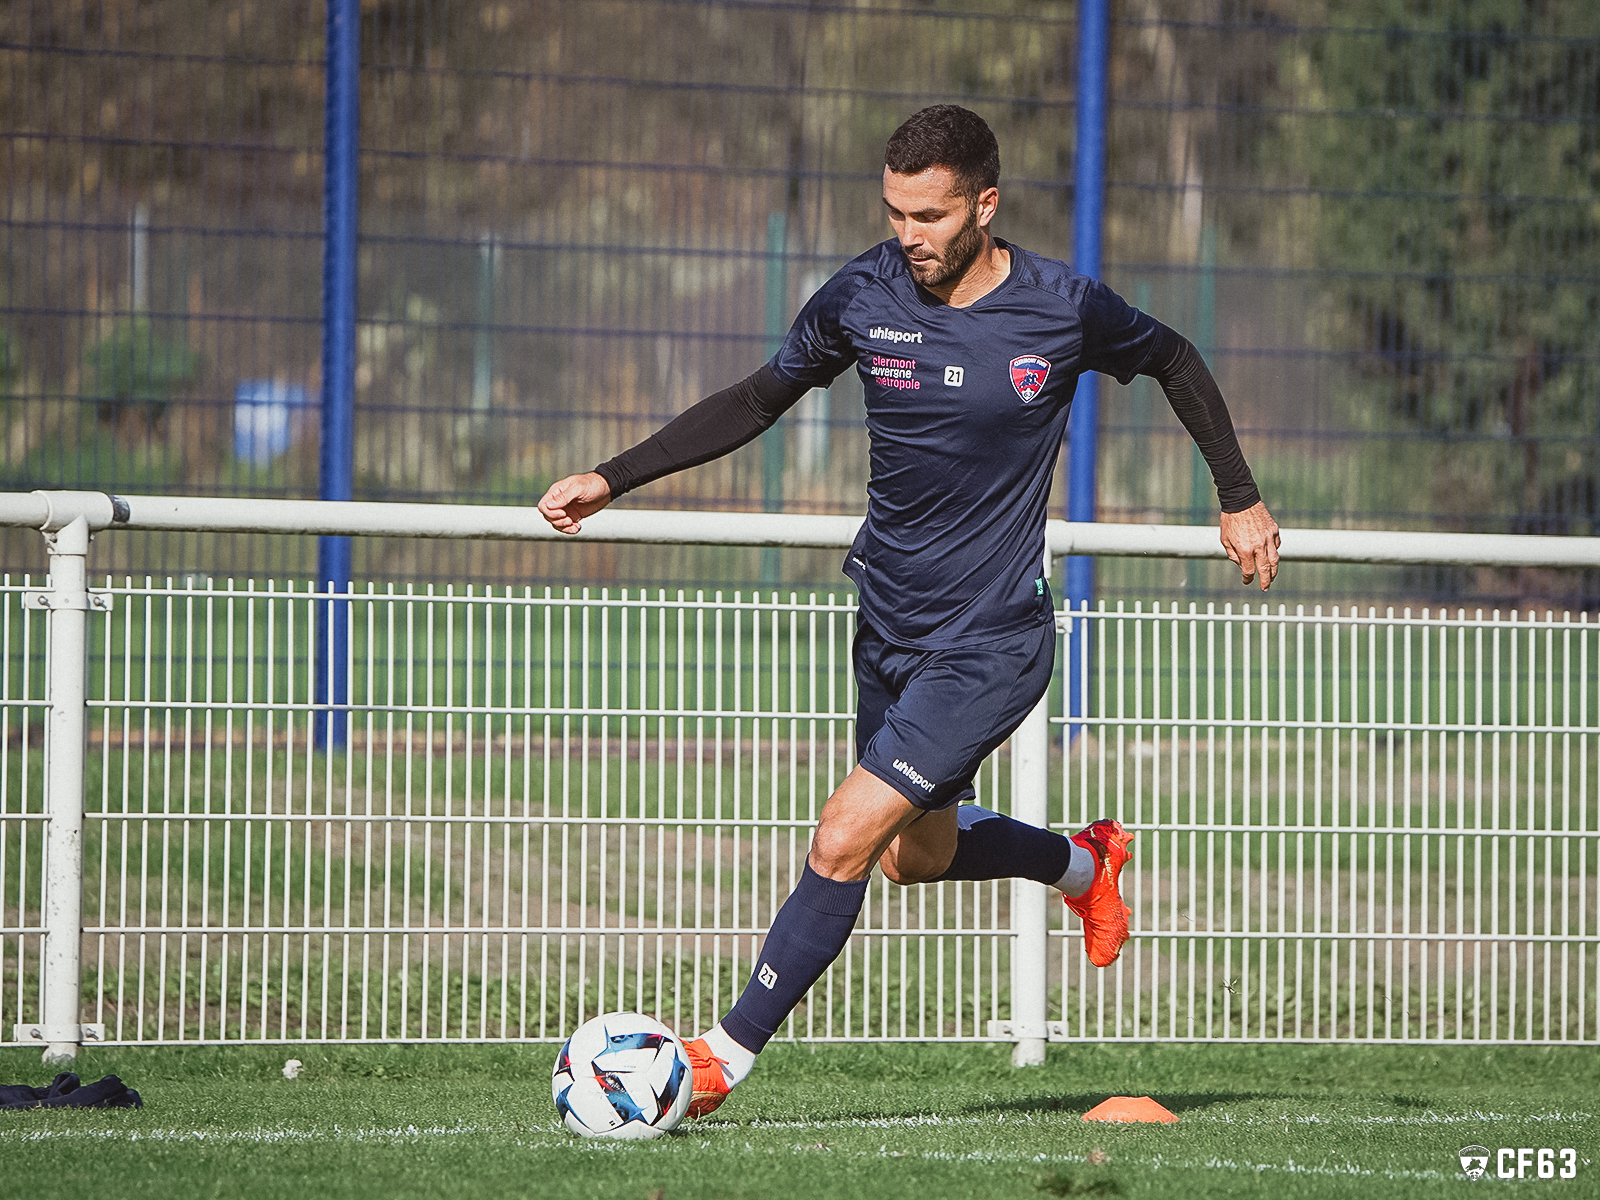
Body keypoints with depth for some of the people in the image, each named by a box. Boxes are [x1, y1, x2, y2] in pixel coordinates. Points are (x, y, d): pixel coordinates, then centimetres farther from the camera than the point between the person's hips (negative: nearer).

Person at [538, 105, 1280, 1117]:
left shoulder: (1064, 307, -13)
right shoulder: (864, 297, -7)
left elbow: (1172, 360, 7)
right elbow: (760, 400, 7)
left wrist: (1241, 497, 8)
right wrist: (613, 480, 1)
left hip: (993, 643, -5)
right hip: (889, 624, 5)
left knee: (845, 841, -15)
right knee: (920, 853, 20)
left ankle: (729, 1055, -4)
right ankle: (1084, 863, 48)